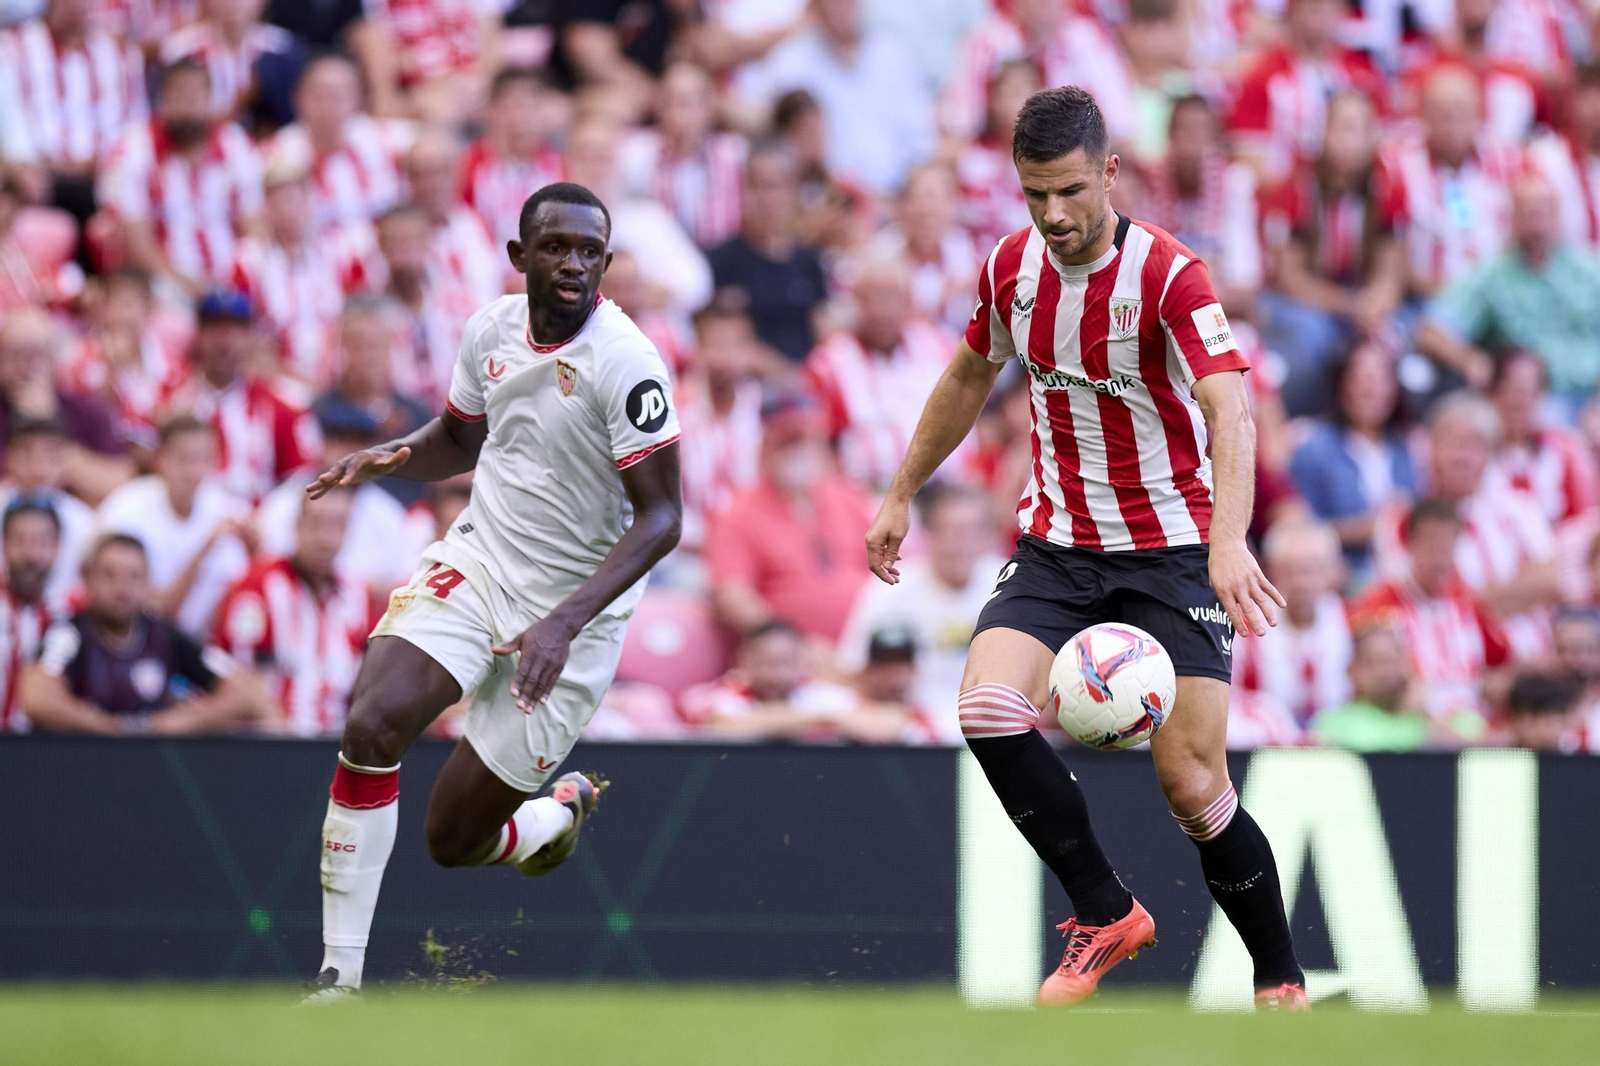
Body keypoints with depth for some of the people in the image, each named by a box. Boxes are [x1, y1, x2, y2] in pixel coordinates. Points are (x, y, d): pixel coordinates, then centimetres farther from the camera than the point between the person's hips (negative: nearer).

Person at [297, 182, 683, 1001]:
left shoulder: (625, 363, -20)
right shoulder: (492, 329, -1)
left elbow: (661, 518, -20)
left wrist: (563, 623, -30)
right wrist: (385, 458, -4)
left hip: (571, 604, -4)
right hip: (477, 563, 4)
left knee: (455, 840, 0)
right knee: (372, 721, -24)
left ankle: (556, 819, 39)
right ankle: (339, 979, -16)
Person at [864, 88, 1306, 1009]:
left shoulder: (1169, 275, -19)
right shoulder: (1013, 268, -1)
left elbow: (1230, 412, -32)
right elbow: (970, 377, 19)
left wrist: (1229, 543, -46)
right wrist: (903, 495, 23)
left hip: (1173, 549, -5)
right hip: (1057, 545, 5)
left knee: (1192, 784, -12)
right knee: (989, 708, -21)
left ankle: (1282, 982, 9)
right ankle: (1106, 913, -4)